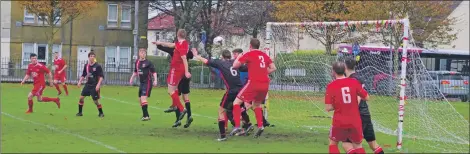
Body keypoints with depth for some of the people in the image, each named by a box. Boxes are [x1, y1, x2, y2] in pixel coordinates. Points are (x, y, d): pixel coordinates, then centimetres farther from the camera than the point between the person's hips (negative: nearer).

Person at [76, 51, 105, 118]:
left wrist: (98, 84, -22)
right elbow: (83, 75, 15)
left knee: (96, 100, -3)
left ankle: (101, 113, 16)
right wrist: (80, 82, 3)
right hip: (88, 84, 5)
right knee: (81, 97, -3)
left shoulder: (97, 66, -11)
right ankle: (80, 112, 9)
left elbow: (101, 77, -12)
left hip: (94, 86, -5)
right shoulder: (86, 66, 4)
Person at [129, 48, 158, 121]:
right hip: (141, 83, 8)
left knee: (143, 97, -18)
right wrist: (132, 78, 18)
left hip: (147, 82, -8)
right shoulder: (137, 62, 9)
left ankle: (146, 115, -19)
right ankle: (145, 115, 24)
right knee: (140, 98, 12)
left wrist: (155, 80, -18)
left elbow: (154, 72, -9)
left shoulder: (148, 63, -9)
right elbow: (135, 72, 24)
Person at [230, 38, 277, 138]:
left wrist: (238, 58, 17)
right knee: (256, 104, 27)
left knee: (237, 102, 3)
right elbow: (273, 68, 14)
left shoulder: (249, 55, -1)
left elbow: (235, 65, -2)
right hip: (265, 84, 6)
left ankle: (237, 126, -11)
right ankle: (260, 125, 11)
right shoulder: (264, 55, 14)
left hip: (253, 83, -6)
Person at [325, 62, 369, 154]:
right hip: (355, 122, 2)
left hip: (339, 122, -2)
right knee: (358, 146, 18)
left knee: (333, 143, 20)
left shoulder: (331, 86, -8)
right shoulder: (354, 82, -4)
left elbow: (328, 108, -10)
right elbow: (366, 97, 3)